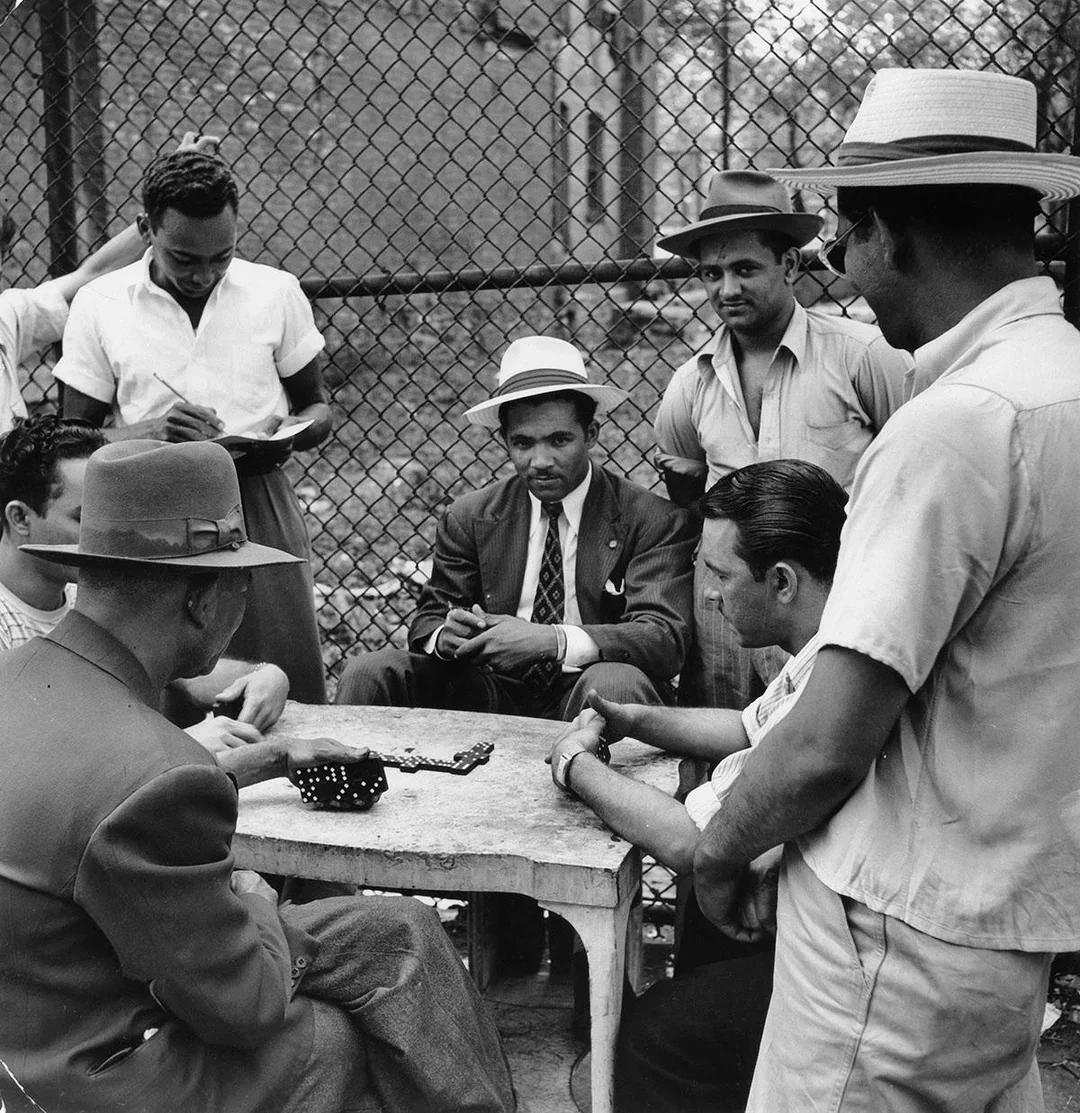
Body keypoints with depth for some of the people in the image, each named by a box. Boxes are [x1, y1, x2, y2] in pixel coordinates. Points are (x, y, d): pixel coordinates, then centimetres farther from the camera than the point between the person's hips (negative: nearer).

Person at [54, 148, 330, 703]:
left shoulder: (276, 293, 2)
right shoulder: (98, 305, 0)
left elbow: (317, 409, 11)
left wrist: (289, 437, -12)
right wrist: (151, 432, -16)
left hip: (259, 506, 1)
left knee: (288, 693, 1)